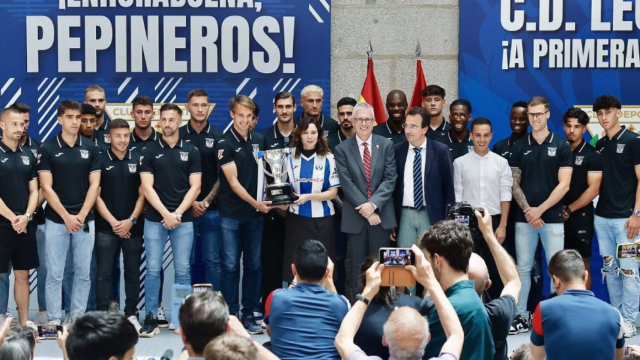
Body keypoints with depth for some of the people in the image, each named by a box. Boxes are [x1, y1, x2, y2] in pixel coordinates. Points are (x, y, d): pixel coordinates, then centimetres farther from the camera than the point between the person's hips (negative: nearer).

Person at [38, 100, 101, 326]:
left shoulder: (90, 149, 5)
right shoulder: (47, 149, -1)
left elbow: (94, 185, 2)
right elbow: (46, 188, -6)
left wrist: (81, 216, -9)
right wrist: (66, 216, -13)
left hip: (85, 220, 2)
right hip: (56, 220, -2)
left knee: (83, 273, 5)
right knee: (54, 274, 1)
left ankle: (78, 318, 14)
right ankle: (54, 320, 8)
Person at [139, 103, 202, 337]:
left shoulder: (191, 151, 6)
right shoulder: (150, 151, 4)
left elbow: (195, 187, 1)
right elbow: (147, 187, -3)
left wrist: (178, 213, -10)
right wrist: (165, 213, -13)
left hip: (183, 219, 0)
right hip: (154, 219, 0)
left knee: (183, 270, 3)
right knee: (153, 270, 0)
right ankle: (151, 319, 5)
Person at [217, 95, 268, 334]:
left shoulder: (259, 141, 8)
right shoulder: (226, 144, -7)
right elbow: (233, 181, -11)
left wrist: (265, 200, -1)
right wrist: (255, 202, -17)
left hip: (255, 214, 5)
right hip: (232, 214, -4)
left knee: (253, 265, 8)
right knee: (230, 266, -1)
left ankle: (248, 314, 16)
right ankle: (230, 315, 7)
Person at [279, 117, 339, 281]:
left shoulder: (328, 158, 1)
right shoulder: (291, 159, 7)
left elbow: (333, 192, -4)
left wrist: (308, 197, -17)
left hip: (322, 220, -2)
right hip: (296, 220, 2)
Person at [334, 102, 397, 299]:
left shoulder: (386, 145, 5)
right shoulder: (342, 149, 2)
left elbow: (390, 179, -2)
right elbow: (346, 183, -5)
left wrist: (373, 204, -15)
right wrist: (365, 209, -13)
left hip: (381, 213, 1)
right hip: (356, 215, -1)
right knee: (358, 267, 5)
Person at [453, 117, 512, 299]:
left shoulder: (501, 163, 1)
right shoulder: (460, 162, 1)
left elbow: (505, 196, 1)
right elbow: (457, 196, 1)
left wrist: (502, 225, -5)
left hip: (493, 221, 0)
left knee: (494, 268, 6)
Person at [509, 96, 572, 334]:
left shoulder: (561, 146, 1)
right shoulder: (519, 147, 7)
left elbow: (563, 184, -5)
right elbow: (515, 184, 6)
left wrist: (540, 209, -11)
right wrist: (527, 210, -8)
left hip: (552, 218, -2)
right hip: (524, 218, 2)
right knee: (523, 268, 5)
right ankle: (520, 316, 11)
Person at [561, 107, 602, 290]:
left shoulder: (592, 155, -2)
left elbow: (593, 189, -8)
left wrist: (569, 209, -10)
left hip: (581, 217, -3)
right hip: (556, 215, 3)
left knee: (581, 265, -1)